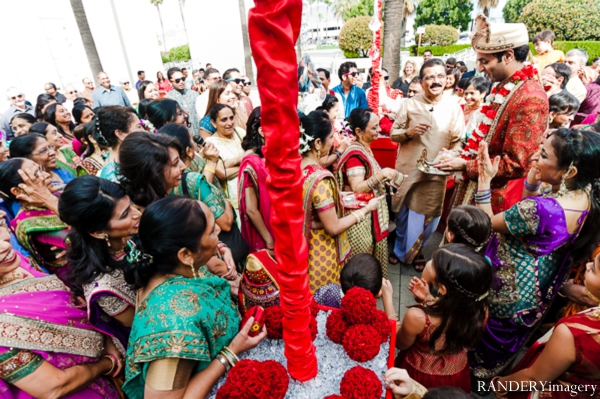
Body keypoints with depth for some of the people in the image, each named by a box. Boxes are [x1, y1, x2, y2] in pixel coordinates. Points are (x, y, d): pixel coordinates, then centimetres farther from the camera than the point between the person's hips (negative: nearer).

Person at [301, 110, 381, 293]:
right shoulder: (320, 180, -32)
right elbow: (333, 227, -24)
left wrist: (336, 199, 10)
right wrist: (366, 209, -13)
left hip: (302, 245, 8)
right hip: (321, 251, -8)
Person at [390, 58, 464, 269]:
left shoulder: (454, 107, -1)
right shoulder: (409, 104, -1)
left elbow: (458, 141, -1)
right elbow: (394, 134, 2)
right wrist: (408, 132, -19)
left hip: (435, 173, 0)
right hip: (407, 169, 0)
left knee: (428, 216, 12)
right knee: (403, 213, 14)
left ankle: (415, 250, 39)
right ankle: (400, 249, 40)